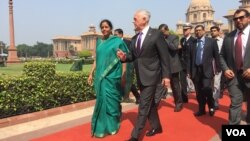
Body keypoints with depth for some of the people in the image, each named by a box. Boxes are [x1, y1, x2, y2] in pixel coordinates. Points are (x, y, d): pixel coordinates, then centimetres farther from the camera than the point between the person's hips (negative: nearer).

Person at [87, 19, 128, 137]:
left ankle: (111, 125, 21)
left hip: (113, 76, -4)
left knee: (111, 100, 2)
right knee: (102, 100, 7)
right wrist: (91, 74, 10)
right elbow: (96, 60, 14)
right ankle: (102, 126, 18)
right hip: (100, 76, 4)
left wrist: (123, 76, -9)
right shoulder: (99, 42, 10)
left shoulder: (118, 41, -3)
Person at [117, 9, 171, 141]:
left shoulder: (156, 34, -9)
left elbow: (164, 56, -9)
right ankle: (156, 126, 37)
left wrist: (166, 75, -13)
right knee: (150, 103, 19)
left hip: (150, 75, -7)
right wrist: (125, 57, -8)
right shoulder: (134, 38, 10)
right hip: (140, 76, 7)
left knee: (143, 106, -6)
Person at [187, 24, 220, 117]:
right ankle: (201, 110, 22)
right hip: (195, 70, 3)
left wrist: (218, 68, -1)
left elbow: (216, 55, 3)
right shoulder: (193, 43, 9)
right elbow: (189, 58, 9)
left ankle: (211, 106, 10)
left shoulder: (211, 41, 3)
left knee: (207, 88, -16)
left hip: (207, 70, -3)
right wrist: (189, 71, 6)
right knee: (199, 92, 7)